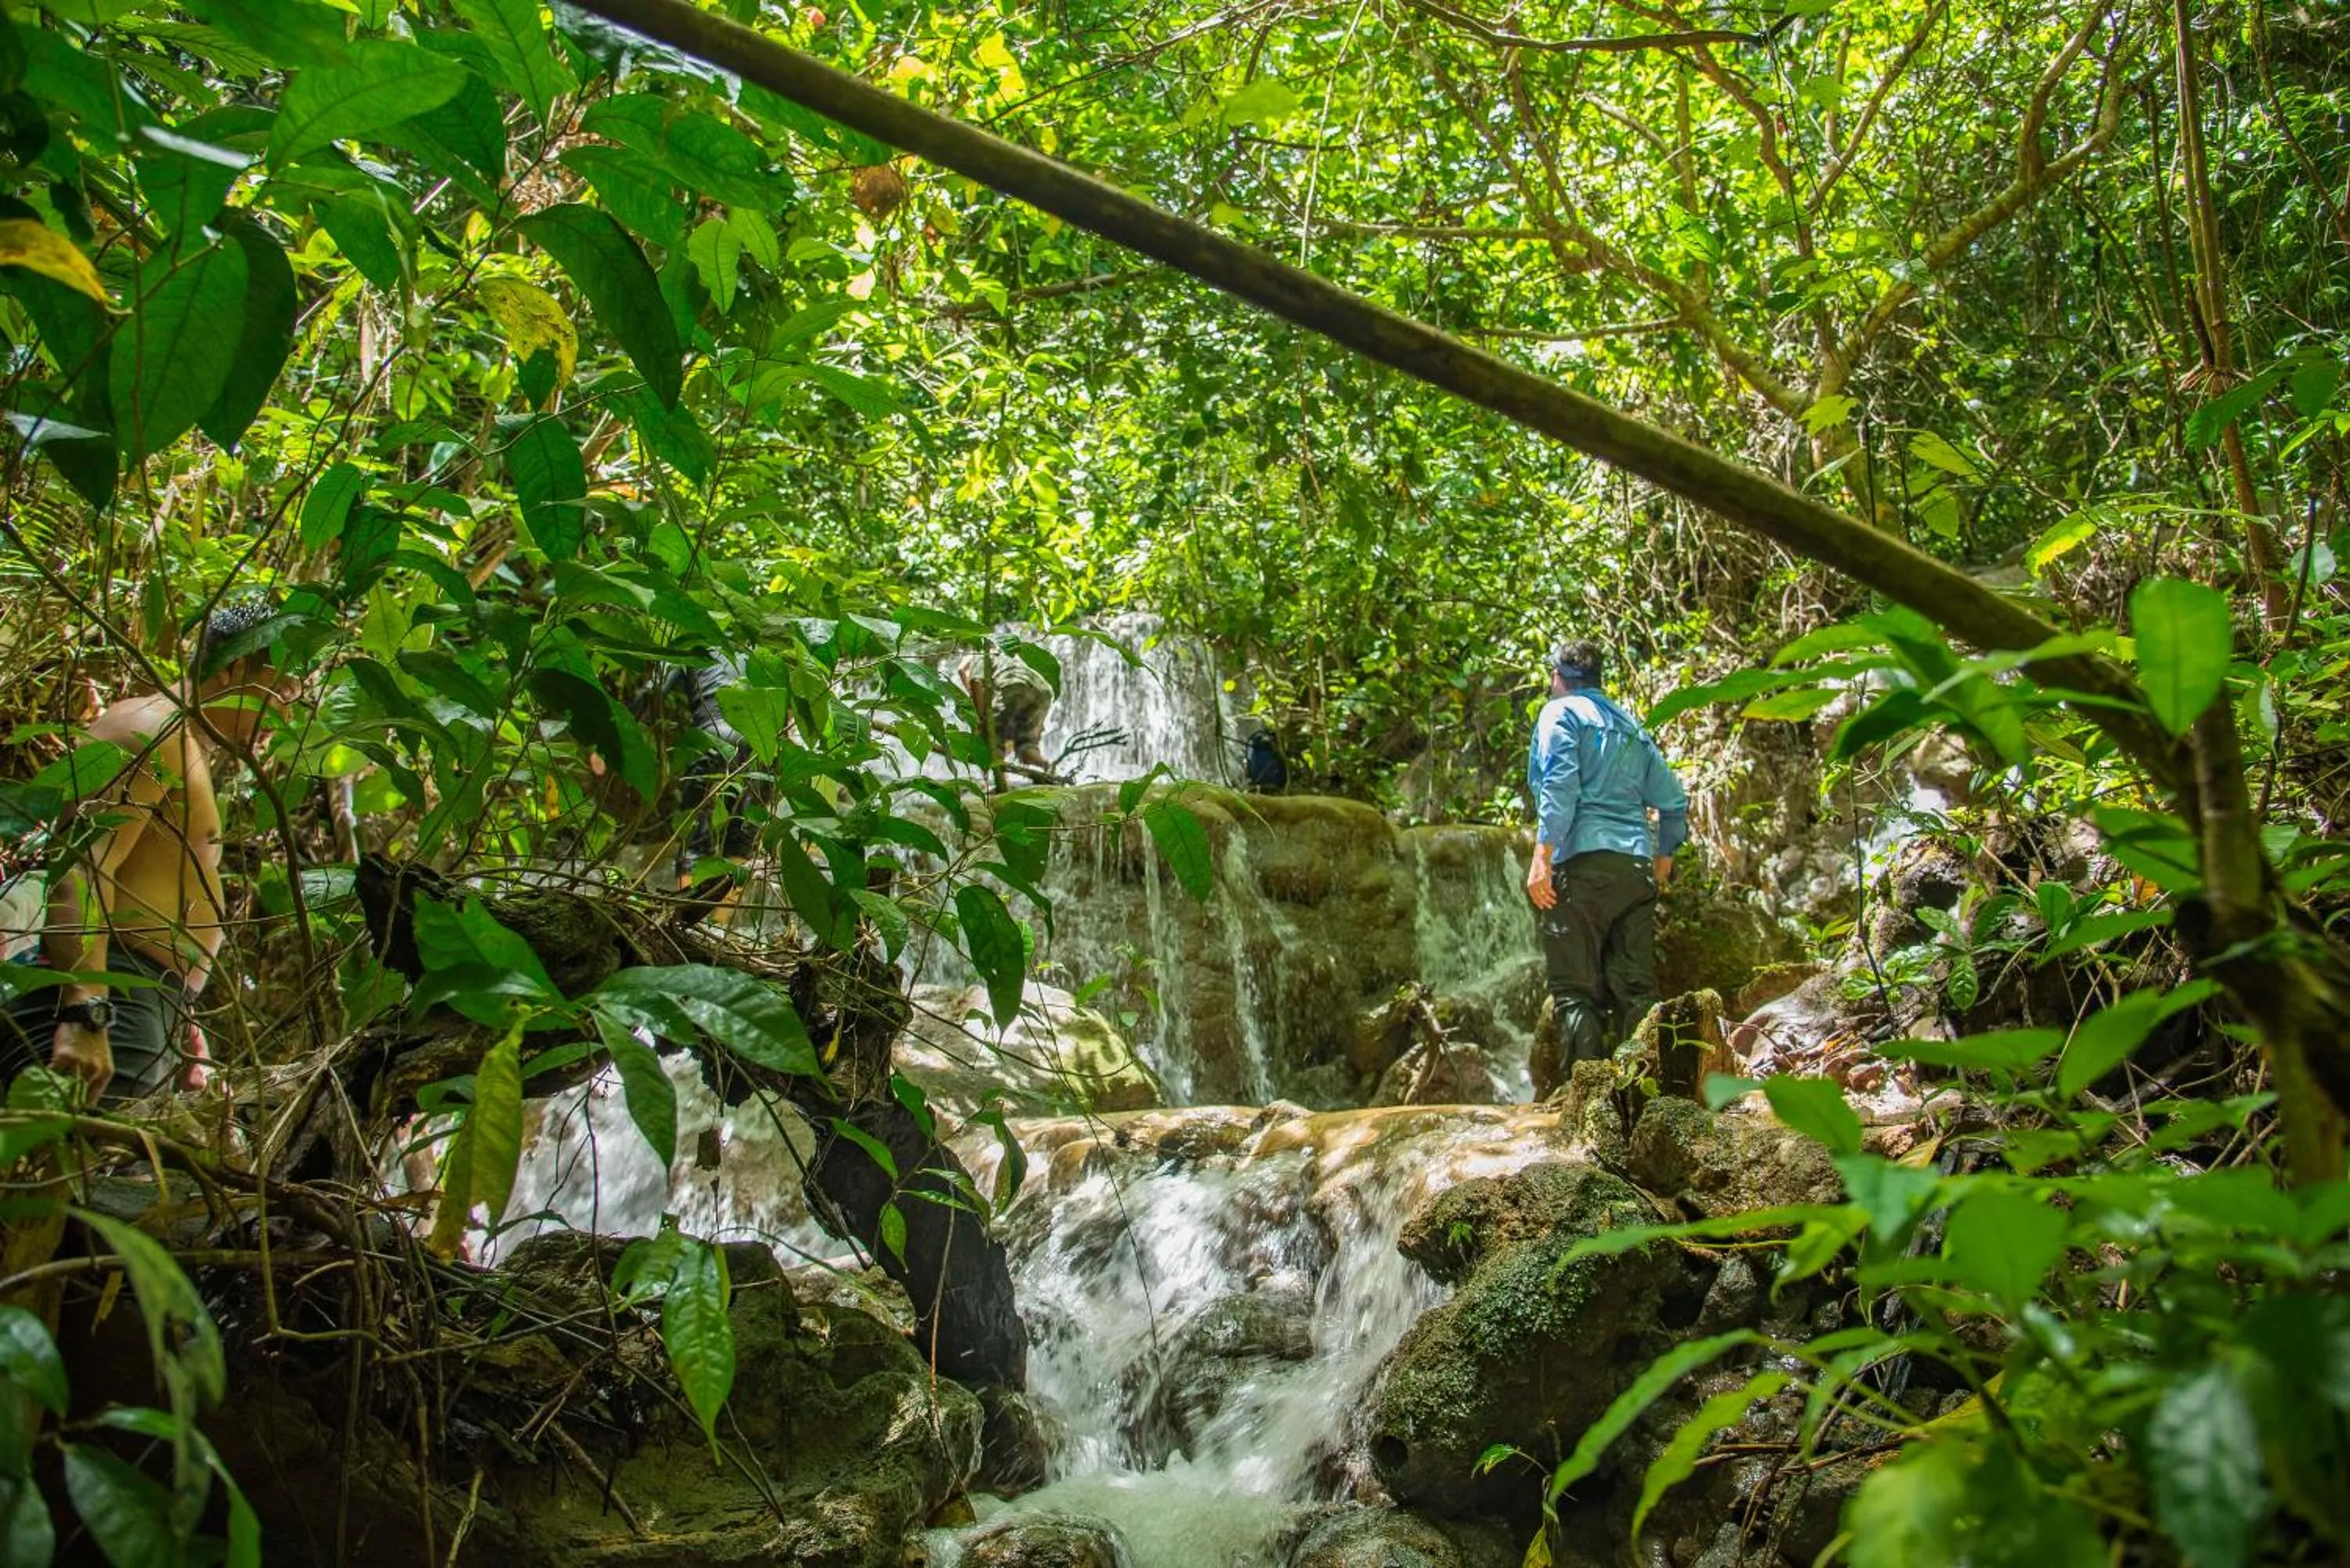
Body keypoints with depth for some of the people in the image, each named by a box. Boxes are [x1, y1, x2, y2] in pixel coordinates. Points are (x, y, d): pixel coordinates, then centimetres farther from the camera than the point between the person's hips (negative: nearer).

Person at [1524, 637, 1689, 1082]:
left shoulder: (1561, 713, 5)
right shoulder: (1631, 725, 23)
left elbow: (1560, 785, -12)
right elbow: (1673, 800, 20)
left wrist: (1541, 857, -16)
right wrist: (1664, 855, 33)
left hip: (1583, 863, -6)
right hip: (1637, 867, 6)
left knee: (1575, 990, -6)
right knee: (1636, 991, 5)